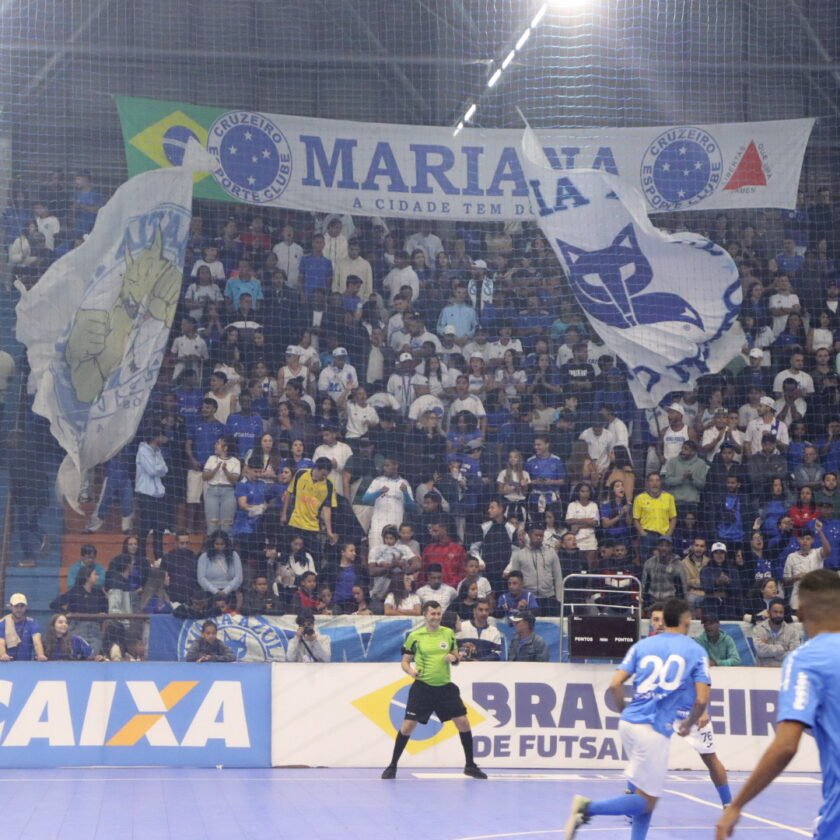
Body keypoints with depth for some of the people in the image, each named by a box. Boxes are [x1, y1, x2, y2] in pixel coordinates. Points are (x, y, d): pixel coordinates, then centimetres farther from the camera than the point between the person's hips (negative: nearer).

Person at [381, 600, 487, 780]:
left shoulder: (448, 633, 5)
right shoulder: (415, 636, -3)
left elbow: (457, 660, 13)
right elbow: (405, 662, 3)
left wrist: (453, 658, -10)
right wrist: (411, 671, -18)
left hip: (445, 687, 3)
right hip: (422, 687, -3)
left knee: (463, 722, -3)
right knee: (408, 725, -7)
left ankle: (470, 765, 12)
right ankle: (392, 766, 7)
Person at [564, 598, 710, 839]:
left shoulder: (642, 645, 12)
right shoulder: (696, 651, 4)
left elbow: (615, 685, 3)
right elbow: (701, 699, -4)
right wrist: (689, 724, 15)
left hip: (629, 722, 6)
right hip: (655, 730, -6)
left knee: (645, 796, 20)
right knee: (647, 802, -1)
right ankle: (588, 808, -19)